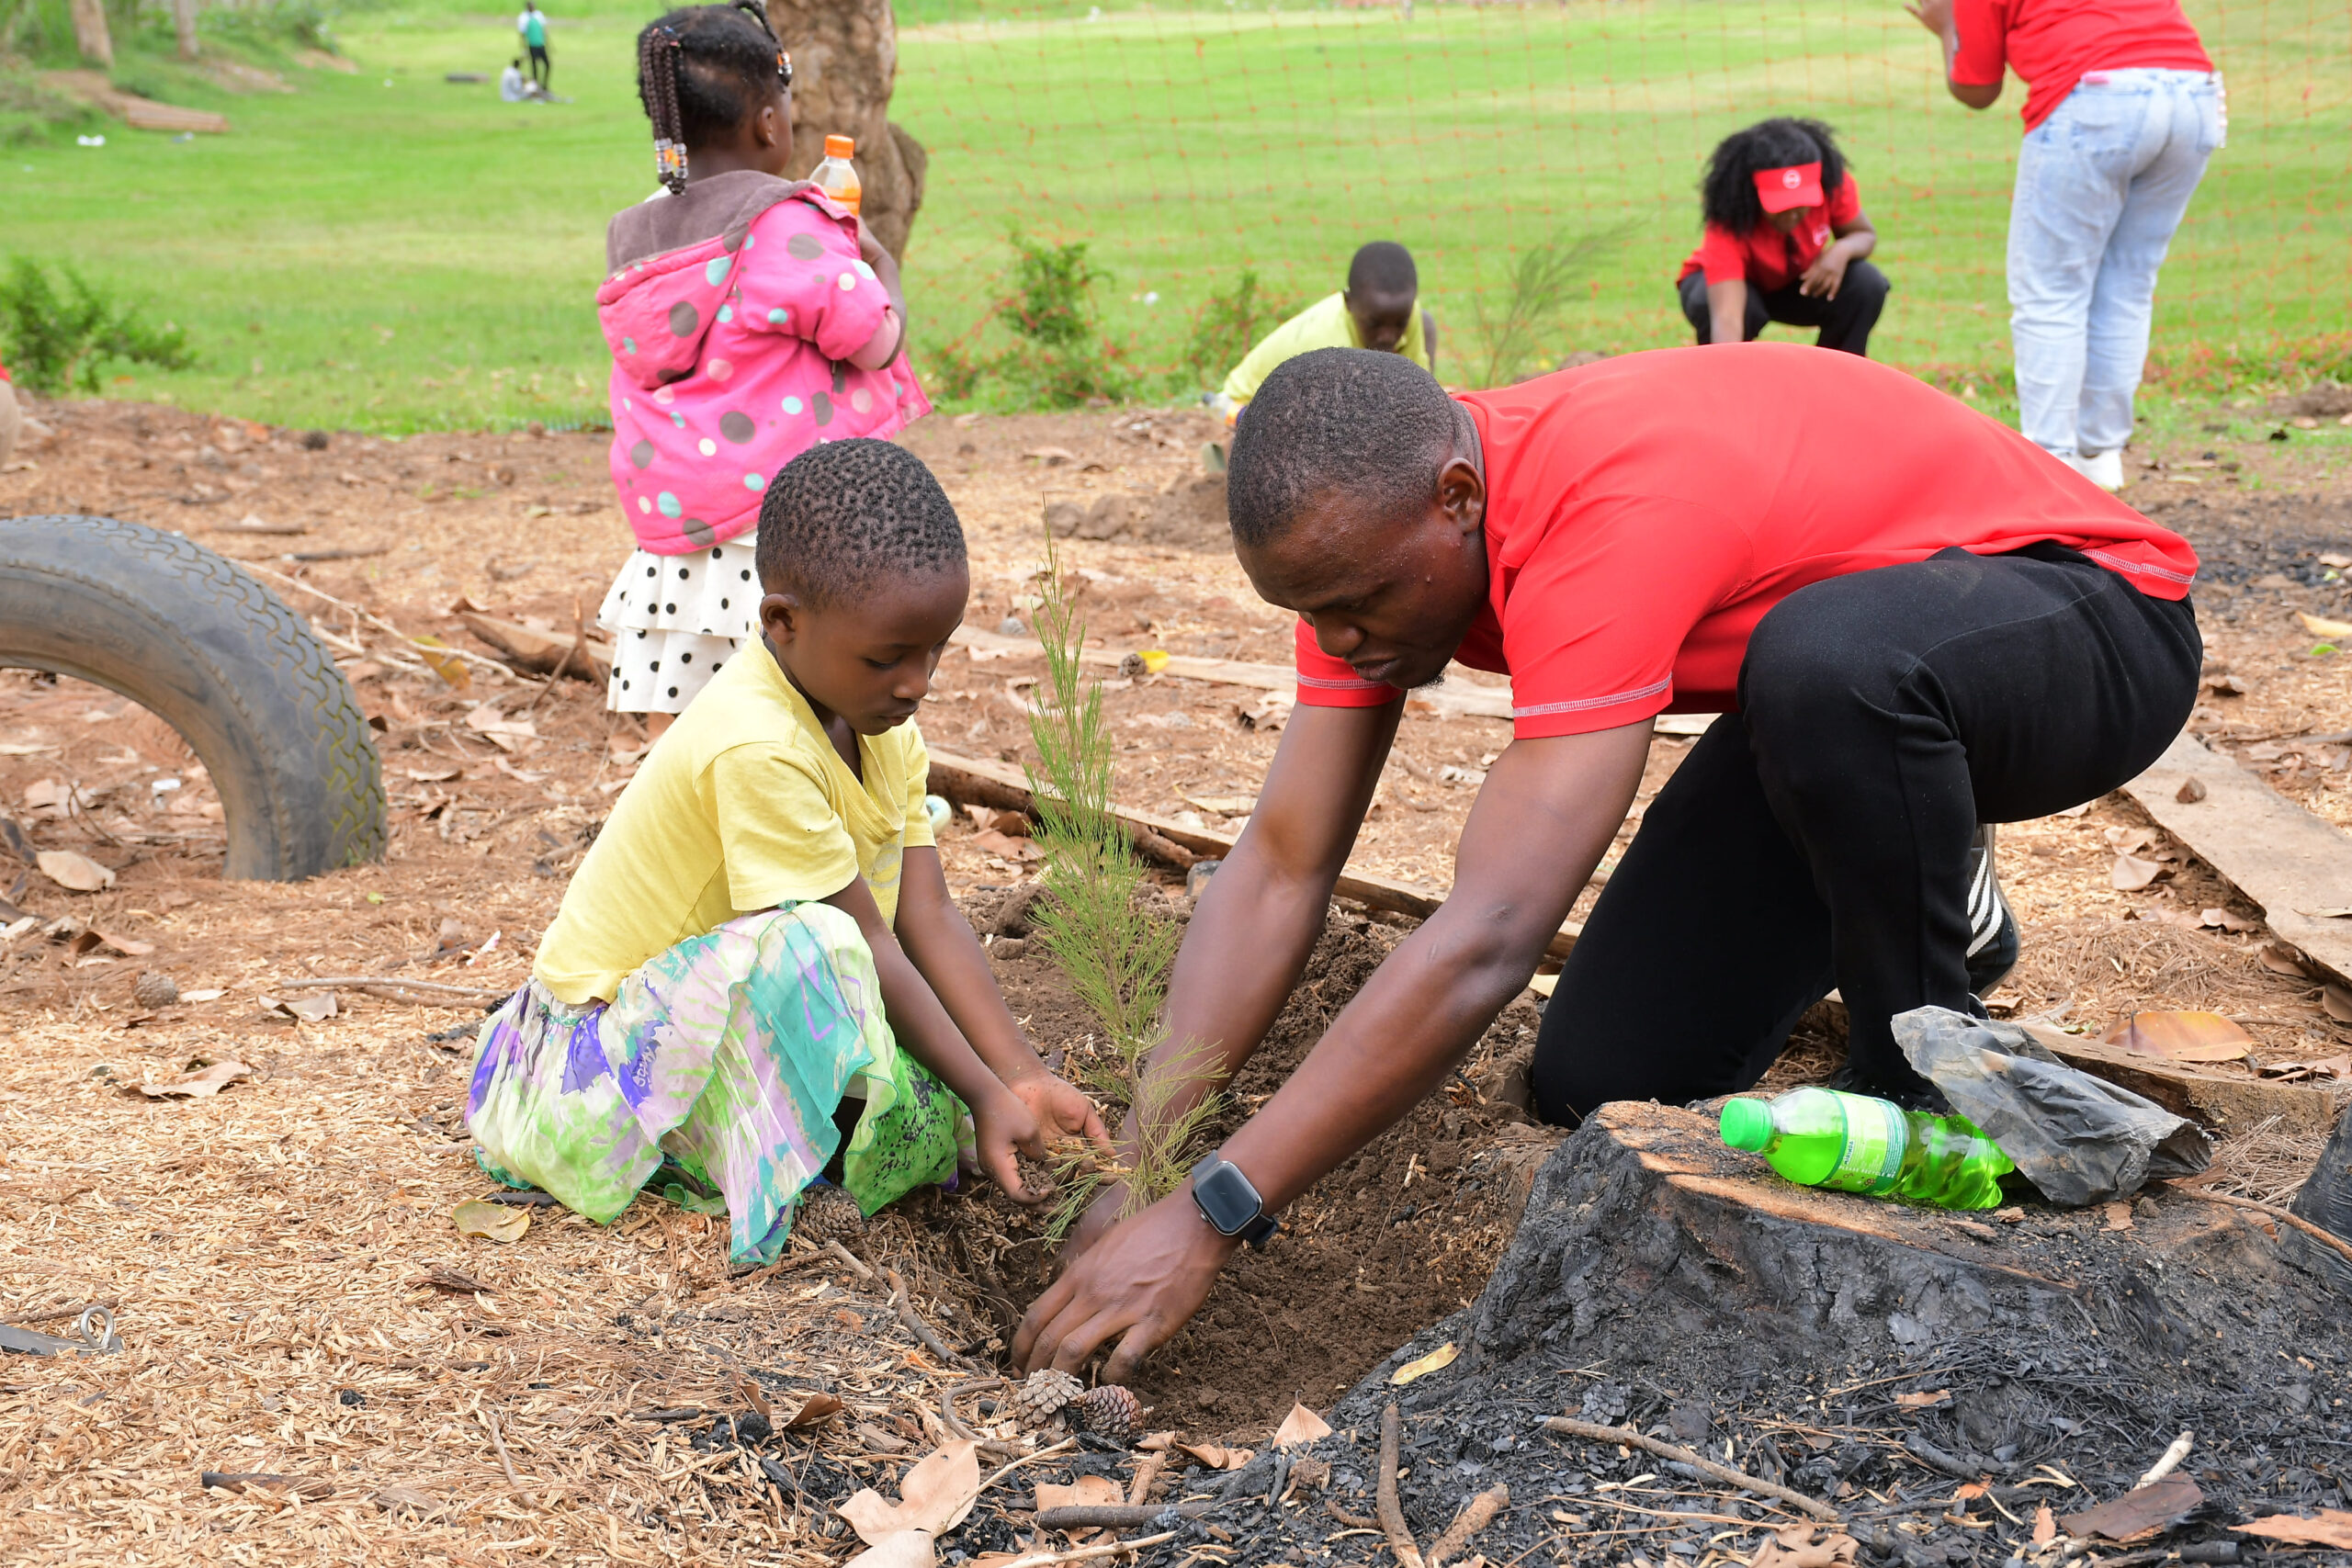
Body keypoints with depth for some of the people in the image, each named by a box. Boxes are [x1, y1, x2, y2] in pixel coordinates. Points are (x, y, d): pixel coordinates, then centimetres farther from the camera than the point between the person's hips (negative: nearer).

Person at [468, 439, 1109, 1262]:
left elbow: (928, 918, -8)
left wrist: (1022, 1076, -16)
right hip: (614, 1031, -9)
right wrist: (983, 1098, -24)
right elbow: (866, 948, -27)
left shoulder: (883, 723, -3)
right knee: (809, 942, -35)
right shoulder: (755, 751, -30)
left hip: (738, 1009, 10)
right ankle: (773, 1194, -21)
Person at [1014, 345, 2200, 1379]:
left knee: (1829, 657, -43)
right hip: (1839, 698, 8)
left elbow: (1488, 940, -43)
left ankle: (1927, 1104, -15)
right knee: (1599, 1084, -4)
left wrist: (1210, 1213, -41)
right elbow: (1278, 867, -13)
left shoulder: (1603, 522, -39)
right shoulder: (1371, 531, -13)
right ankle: (1920, 896, 23)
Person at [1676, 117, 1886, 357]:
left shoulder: (1836, 184, -26)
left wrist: (1842, 250, -31)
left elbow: (1865, 235, -7)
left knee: (1868, 285, -24)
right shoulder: (1728, 228, -39)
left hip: (1800, 283, 4)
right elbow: (1726, 319, -49)